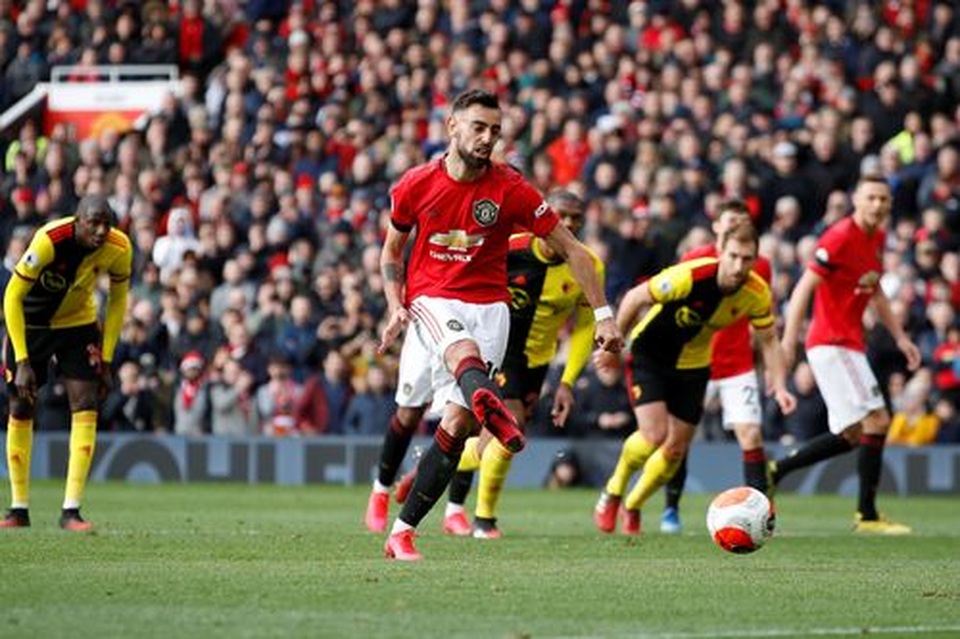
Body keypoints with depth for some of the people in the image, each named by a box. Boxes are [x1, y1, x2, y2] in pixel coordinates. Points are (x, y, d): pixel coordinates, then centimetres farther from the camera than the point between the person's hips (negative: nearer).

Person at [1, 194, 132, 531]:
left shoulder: (119, 248, -21)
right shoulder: (49, 241, -34)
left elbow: (118, 299, -3)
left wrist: (105, 361, -4)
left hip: (78, 323, 2)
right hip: (30, 323, -2)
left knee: (86, 409, -11)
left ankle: (71, 510, -10)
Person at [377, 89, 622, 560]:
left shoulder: (511, 189, -4)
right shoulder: (416, 184, -1)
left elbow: (571, 249, 1)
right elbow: (392, 250, 15)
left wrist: (603, 314, -4)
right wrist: (395, 305, -2)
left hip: (489, 305, 1)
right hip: (432, 300, -1)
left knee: (458, 423, -10)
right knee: (465, 352, -37)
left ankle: (403, 529, 0)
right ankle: (490, 406, -75)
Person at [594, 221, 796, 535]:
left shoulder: (757, 294, -18)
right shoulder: (689, 277, -32)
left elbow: (768, 340, -1)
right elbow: (635, 298, -19)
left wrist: (779, 386, -14)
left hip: (693, 365, 5)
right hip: (650, 354, -5)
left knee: (675, 450, 6)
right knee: (654, 434, -21)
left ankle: (632, 507, 32)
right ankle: (613, 491, 8)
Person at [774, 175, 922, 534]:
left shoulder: (878, 238, 11)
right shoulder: (841, 238, -16)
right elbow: (803, 289, -19)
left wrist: (900, 337, 19)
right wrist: (788, 342, -25)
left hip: (849, 345, 9)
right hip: (832, 344, -9)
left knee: (853, 435, 12)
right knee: (876, 421, -13)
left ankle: (777, 469, 20)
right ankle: (867, 515, -8)